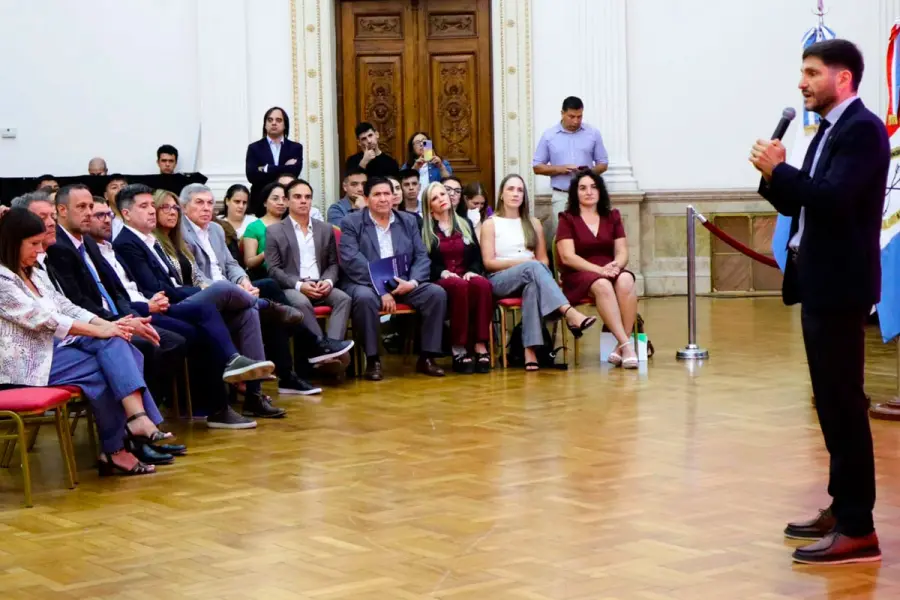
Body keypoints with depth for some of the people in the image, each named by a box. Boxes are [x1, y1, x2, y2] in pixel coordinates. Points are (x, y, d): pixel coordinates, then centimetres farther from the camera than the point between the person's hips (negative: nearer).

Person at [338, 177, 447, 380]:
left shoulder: (408, 221, 14)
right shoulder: (352, 222, 0)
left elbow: (421, 257, 8)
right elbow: (351, 261, -12)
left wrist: (412, 282, -14)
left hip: (403, 283, 4)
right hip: (365, 283, -4)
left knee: (437, 293, -21)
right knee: (365, 298, -38)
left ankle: (427, 357, -12)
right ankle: (373, 359, -22)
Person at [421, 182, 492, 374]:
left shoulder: (465, 224, 22)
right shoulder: (423, 229, 10)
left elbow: (477, 256, 15)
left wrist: (472, 271, -6)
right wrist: (443, 272, -16)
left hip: (466, 277, 3)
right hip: (439, 281, -3)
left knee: (482, 284, -33)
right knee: (459, 286, -38)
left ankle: (480, 345, -37)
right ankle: (459, 349, -37)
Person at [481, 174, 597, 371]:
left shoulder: (533, 223, 20)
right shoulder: (490, 224, 8)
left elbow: (543, 259, 16)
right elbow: (488, 263, -1)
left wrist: (538, 269, -9)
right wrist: (521, 262, -13)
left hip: (529, 278, 3)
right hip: (500, 281, -3)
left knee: (533, 285, -38)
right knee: (532, 268, -36)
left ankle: (530, 349, -51)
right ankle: (570, 314, -54)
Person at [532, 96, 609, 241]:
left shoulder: (593, 134, 6)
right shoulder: (549, 135, 4)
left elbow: (603, 163, 10)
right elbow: (537, 167, 5)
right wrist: (559, 169, -11)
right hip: (561, 196, 0)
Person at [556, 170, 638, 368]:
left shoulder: (612, 217, 18)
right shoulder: (567, 219, 6)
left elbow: (622, 252, 9)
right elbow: (567, 256, -7)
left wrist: (615, 265, -16)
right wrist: (599, 270, -21)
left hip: (610, 273, 3)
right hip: (578, 277, -3)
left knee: (625, 281, -33)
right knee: (602, 285, -38)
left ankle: (621, 347, -36)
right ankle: (626, 345, -44)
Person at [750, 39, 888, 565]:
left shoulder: (862, 129, -13)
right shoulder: (829, 132, 16)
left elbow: (832, 198, -25)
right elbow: (800, 203, 15)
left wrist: (778, 170, -15)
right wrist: (775, 175, -2)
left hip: (839, 284, -10)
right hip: (819, 282, 10)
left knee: (843, 403, -8)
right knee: (831, 402, 14)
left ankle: (858, 529, -5)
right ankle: (842, 507, 22)